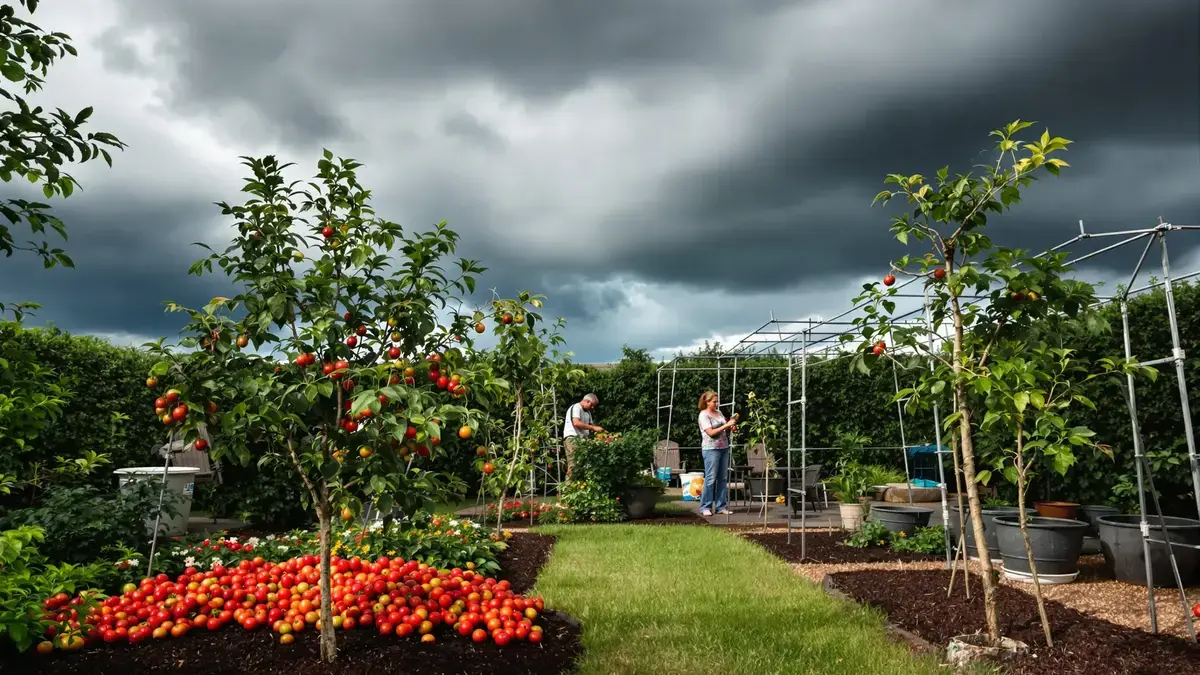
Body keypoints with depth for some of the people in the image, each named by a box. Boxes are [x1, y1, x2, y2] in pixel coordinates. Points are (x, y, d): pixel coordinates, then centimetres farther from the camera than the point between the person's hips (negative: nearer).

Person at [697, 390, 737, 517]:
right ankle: (705, 507, 0)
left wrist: (732, 423, 0)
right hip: (711, 449, -7)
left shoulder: (719, 413, 14)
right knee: (710, 478, -6)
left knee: (723, 478, 7)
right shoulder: (704, 415, -7)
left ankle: (721, 506, 12)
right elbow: (711, 432, -16)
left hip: (723, 448, 7)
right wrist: (727, 425, -16)